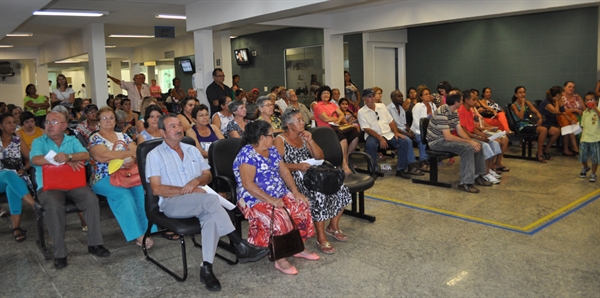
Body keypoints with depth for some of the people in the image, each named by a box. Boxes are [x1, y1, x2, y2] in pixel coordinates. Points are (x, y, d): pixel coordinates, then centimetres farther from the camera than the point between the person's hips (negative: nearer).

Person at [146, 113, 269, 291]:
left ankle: (207, 268, -32)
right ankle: (240, 246, -30)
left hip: (199, 200, 5)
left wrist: (196, 181, -5)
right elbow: (157, 189, -5)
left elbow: (208, 176, 18)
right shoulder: (155, 155, 4)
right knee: (211, 199, -33)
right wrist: (186, 190, -14)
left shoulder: (192, 150, 19)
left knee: (211, 215, -32)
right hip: (172, 202, -4)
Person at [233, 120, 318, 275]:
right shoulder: (247, 154, -16)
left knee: (302, 206, -10)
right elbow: (247, 184, -23)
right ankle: (280, 259, -16)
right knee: (280, 217, -30)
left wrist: (295, 192, -3)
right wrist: (270, 200, -27)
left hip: (280, 195, 8)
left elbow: (284, 172, 11)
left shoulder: (272, 150, 11)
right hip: (256, 200, -8)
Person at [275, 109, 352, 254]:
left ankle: (333, 226, 6)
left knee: (340, 188, -12)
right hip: (293, 178, -7)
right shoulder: (280, 140, -1)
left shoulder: (303, 137, 18)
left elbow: (320, 157, 13)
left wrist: (310, 141, -1)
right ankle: (321, 238, -23)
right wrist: (298, 166, -25)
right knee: (320, 193, -32)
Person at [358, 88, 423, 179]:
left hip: (389, 134, 5)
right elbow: (367, 129, -11)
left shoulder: (381, 106, 14)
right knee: (370, 144, -39)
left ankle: (401, 168, -11)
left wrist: (396, 132, -4)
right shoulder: (361, 112, -1)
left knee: (406, 140, -17)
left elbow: (391, 121, 14)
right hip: (373, 135, -4)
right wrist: (380, 138, -22)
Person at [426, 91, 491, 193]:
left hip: (446, 138, 10)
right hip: (436, 141, -10)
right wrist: (469, 142, -26)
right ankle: (465, 183, -25)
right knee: (467, 148, -27)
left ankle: (478, 176, 13)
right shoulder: (442, 113, -24)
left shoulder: (454, 112, 6)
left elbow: (460, 131, 6)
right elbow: (448, 137, -28)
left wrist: (472, 141, -12)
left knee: (477, 145, 3)